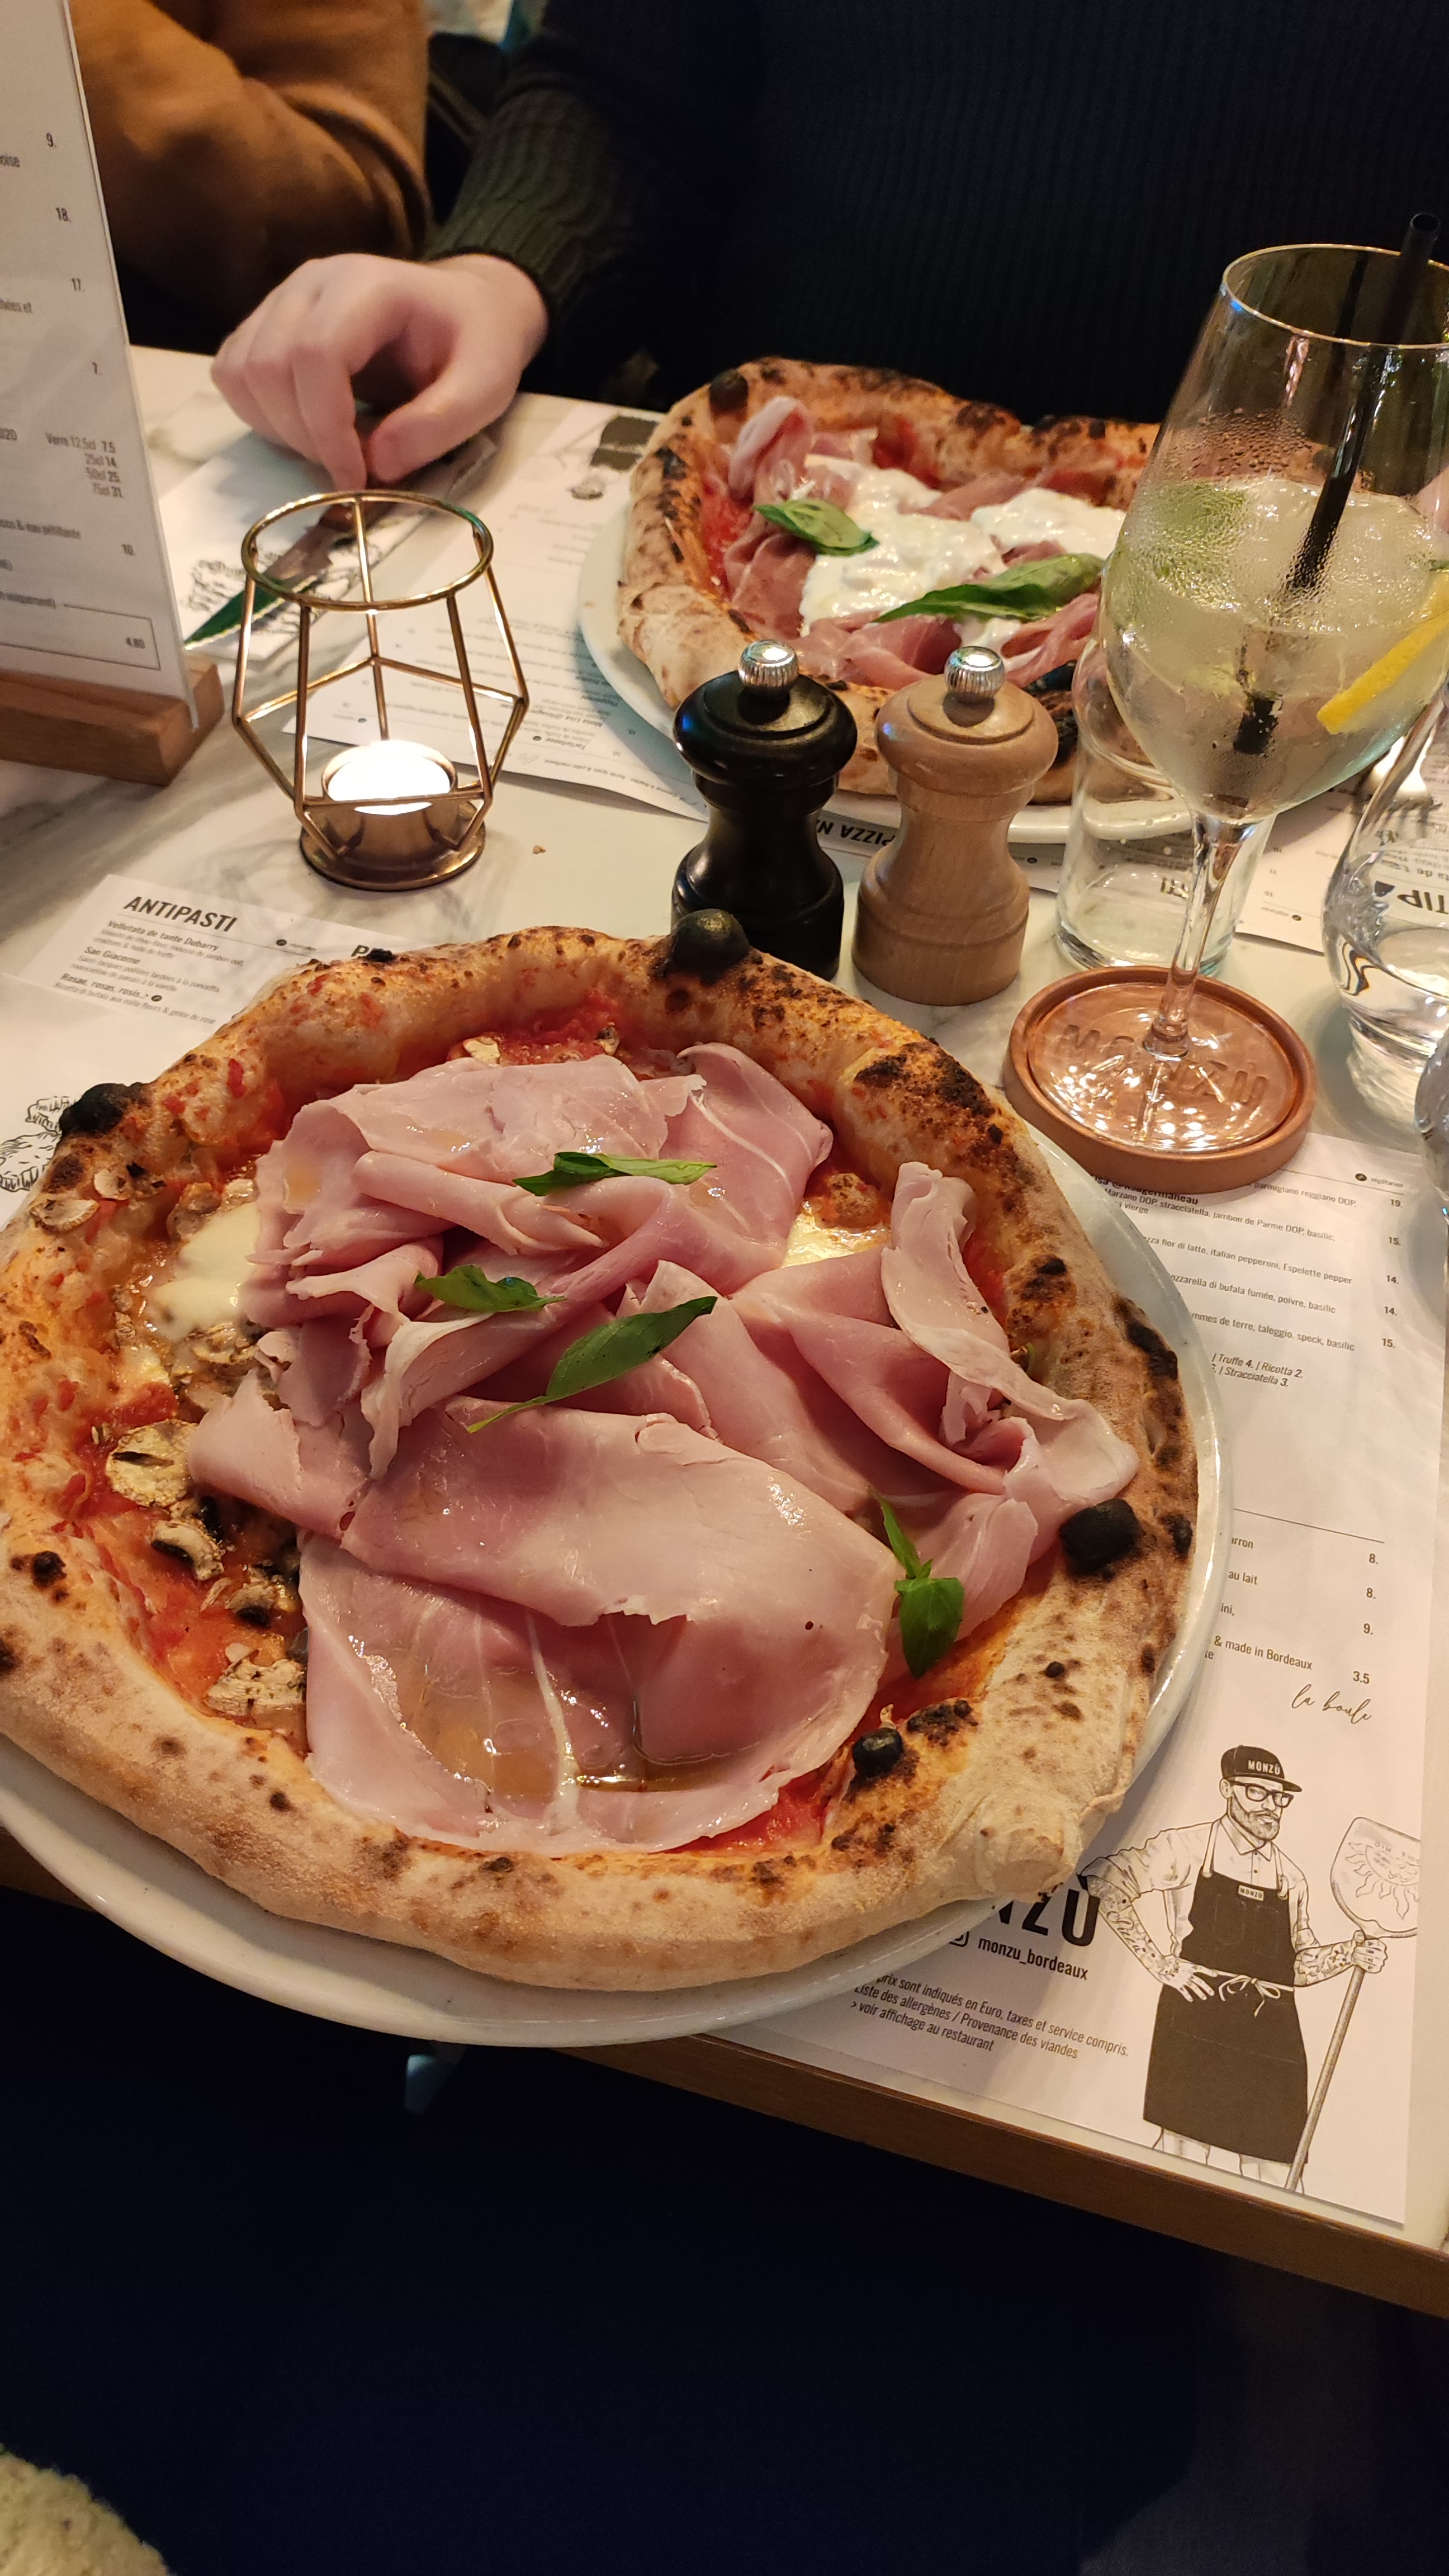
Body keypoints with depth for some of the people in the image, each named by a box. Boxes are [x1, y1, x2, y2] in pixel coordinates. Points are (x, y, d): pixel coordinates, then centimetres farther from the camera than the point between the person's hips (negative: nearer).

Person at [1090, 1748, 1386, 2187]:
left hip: (1273, 2034, 5)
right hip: (1198, 2021, -4)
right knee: (1184, 2154, -5)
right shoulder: (1188, 1846, -1)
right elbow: (1109, 1881, -6)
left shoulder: (1292, 1878, 15)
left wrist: (1350, 1953, 3)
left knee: (1275, 2174, 4)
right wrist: (1157, 1961, -8)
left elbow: (1298, 1965, 21)